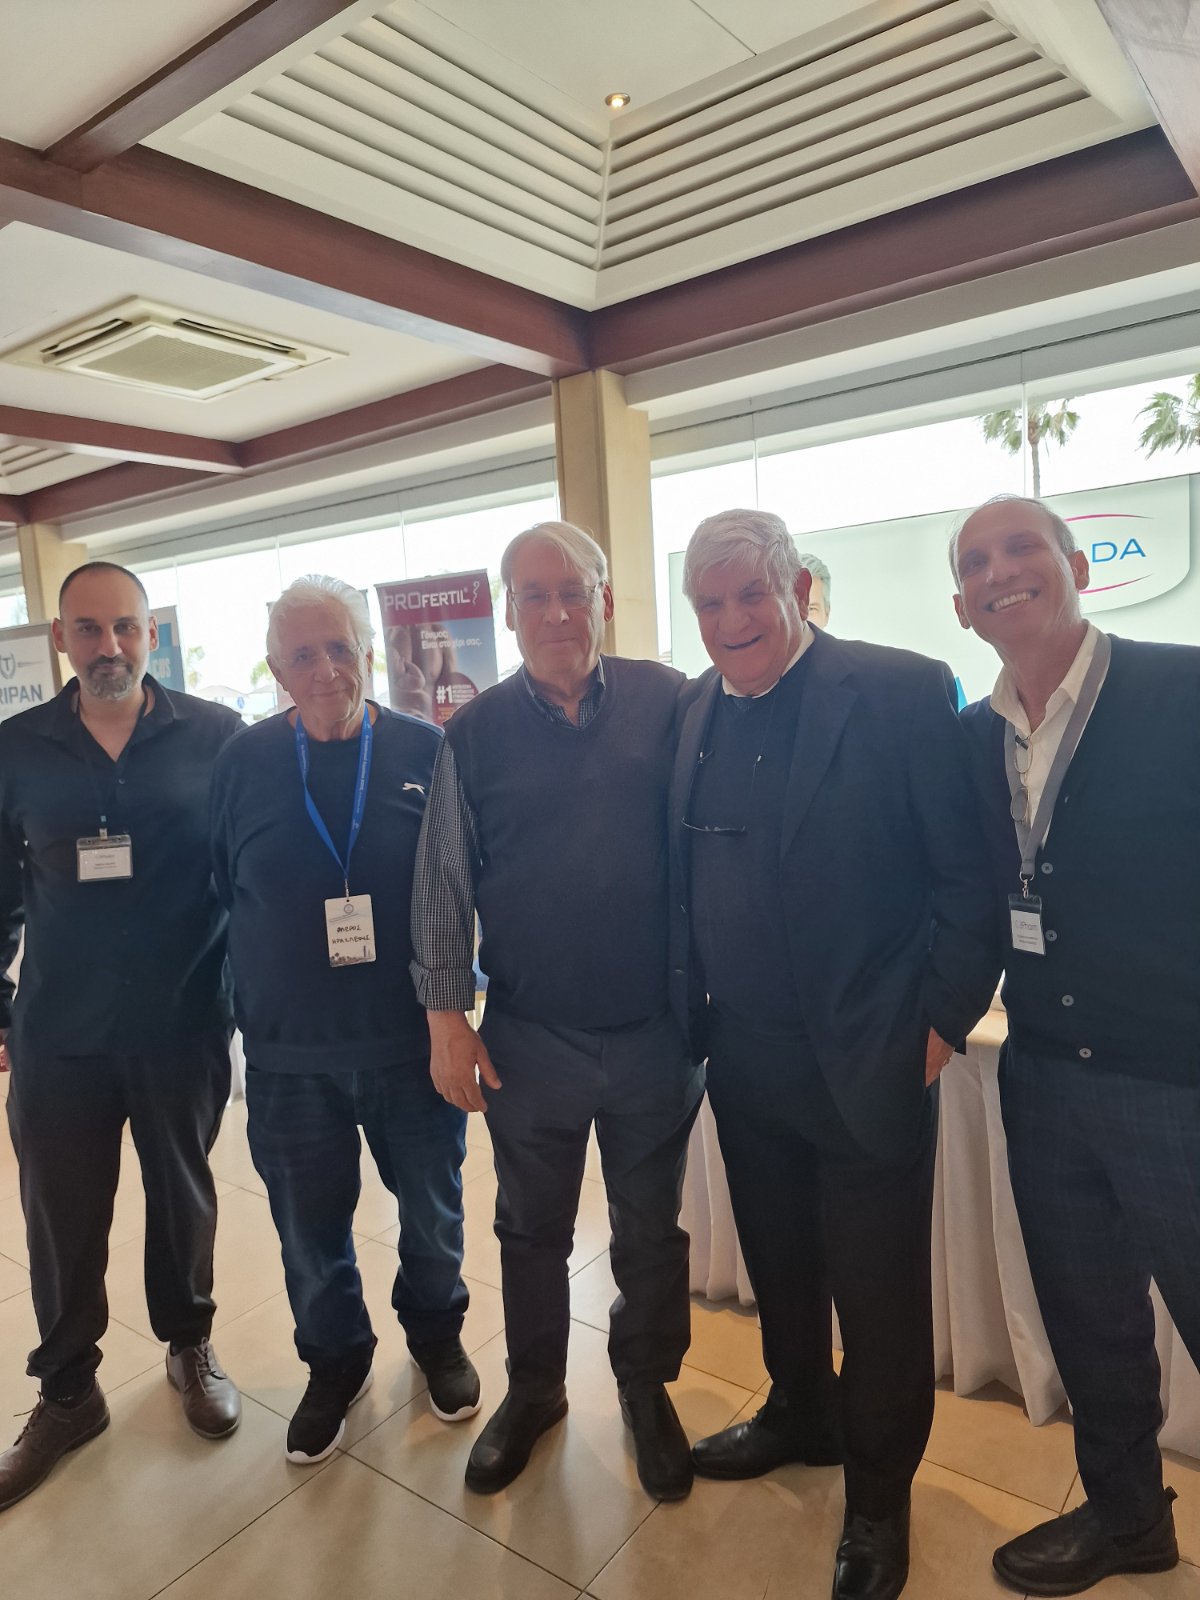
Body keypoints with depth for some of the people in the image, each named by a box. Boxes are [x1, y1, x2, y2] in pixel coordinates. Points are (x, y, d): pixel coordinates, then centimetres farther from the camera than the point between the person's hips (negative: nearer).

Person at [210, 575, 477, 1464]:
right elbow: (216, 893, 5)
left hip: (414, 1040, -1)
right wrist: (252, 1001, 3)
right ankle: (335, 1363, 43)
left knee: (432, 1207, 18)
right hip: (289, 1053, 1)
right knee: (310, 1225, 16)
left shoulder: (428, 754, -7)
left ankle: (436, 1333, 46)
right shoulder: (243, 763, -2)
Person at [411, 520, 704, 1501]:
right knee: (531, 1229, 20)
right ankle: (534, 1390, 45)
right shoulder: (476, 733, -2)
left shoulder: (666, 704, -5)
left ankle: (647, 1388, 44)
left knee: (651, 1229, 18)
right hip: (527, 1037, 1)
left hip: (654, 1032, 0)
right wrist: (445, 1017, -2)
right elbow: (444, 883, 0)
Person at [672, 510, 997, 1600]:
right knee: (779, 1263, 23)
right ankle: (801, 1418, 49)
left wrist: (943, 1018, -11)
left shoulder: (901, 691, -13)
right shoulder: (693, 712, 3)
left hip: (869, 1062, -4)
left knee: (879, 1291, 12)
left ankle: (879, 1493, 38)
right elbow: (685, 877, 9)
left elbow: (970, 874, -11)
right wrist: (690, 1006, 4)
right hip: (744, 1059, 5)